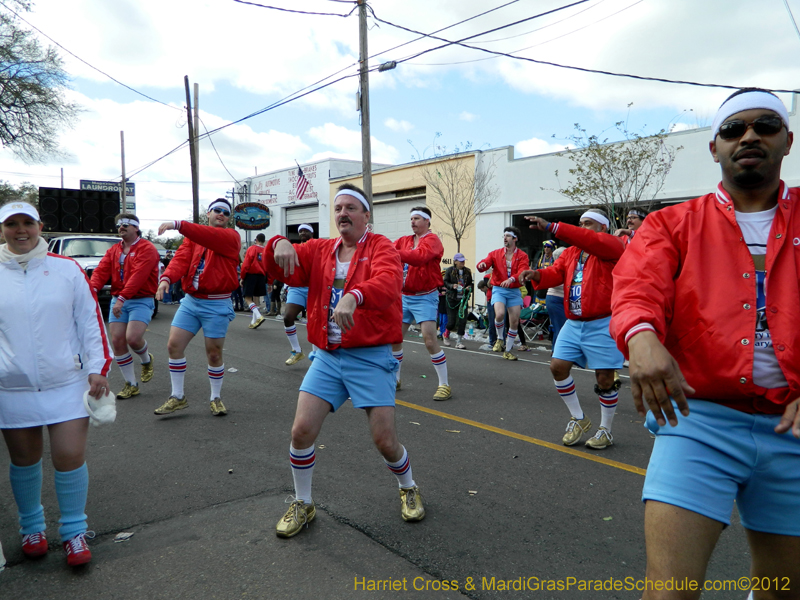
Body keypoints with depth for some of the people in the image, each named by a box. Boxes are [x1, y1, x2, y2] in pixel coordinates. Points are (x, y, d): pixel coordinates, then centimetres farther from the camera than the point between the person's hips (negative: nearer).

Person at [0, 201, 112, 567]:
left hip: (66, 385, -1)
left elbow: (90, 321, 2)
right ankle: (31, 527, 36)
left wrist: (97, 369, -2)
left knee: (70, 457, -2)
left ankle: (74, 531, 18)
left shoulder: (66, 268, 0)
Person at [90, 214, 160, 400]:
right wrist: (93, 289, -20)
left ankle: (146, 360, 15)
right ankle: (131, 384, 13)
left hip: (141, 301, -6)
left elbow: (138, 276, -20)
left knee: (133, 337, -21)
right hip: (117, 300, 6)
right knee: (117, 341, 0)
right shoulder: (113, 250, 14)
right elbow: (101, 271, 0)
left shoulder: (146, 248, -7)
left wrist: (122, 297, -29)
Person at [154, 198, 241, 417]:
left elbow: (211, 237, -26)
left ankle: (216, 398, 23)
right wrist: (167, 278, -27)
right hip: (190, 300, 4)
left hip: (217, 304, -4)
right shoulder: (193, 236, 9)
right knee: (174, 345, 1)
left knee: (214, 353, 3)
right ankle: (177, 397, 16)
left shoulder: (230, 237, -4)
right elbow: (181, 258, -7)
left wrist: (178, 225, -35)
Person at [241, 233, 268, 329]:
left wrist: (242, 278, -1)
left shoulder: (251, 248, -3)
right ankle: (254, 321, 15)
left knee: (248, 298, -4)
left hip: (251, 275, -4)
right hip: (262, 277, 4)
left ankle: (258, 316, -24)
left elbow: (246, 265, -8)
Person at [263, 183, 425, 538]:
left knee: (385, 440, -1)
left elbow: (387, 283, -25)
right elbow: (278, 265, -1)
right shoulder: (319, 250, 9)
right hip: (327, 356, 4)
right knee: (301, 431, -3)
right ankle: (302, 505, 22)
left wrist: (353, 296, -45)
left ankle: (408, 489, 32)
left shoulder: (380, 248, -4)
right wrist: (280, 245, -25)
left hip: (370, 358, -3)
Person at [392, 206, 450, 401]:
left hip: (424, 297, -6)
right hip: (404, 296, 7)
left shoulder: (432, 240, -9)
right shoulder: (404, 240, 10)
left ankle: (444, 385, 0)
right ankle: (395, 379, 28)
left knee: (430, 339, -12)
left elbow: (420, 256, -29)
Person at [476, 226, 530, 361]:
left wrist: (511, 279, -35)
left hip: (514, 291, 1)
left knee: (515, 322, 2)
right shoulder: (495, 254, 6)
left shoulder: (522, 256, 1)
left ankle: (508, 351, 19)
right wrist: (482, 265, -31)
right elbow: (484, 264, -6)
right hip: (499, 289, -1)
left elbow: (523, 272, -15)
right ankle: (500, 339, 5)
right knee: (500, 314, -25)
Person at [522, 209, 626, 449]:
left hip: (602, 325, -6)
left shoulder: (612, 245, -6)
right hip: (573, 323, 7)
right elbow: (556, 273, 4)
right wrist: (537, 275, -20)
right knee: (558, 366, 2)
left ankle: (606, 431, 21)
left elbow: (591, 241, -26)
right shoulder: (570, 252, 14)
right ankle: (578, 419, 21)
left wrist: (552, 227, -32)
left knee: (604, 377, 1)